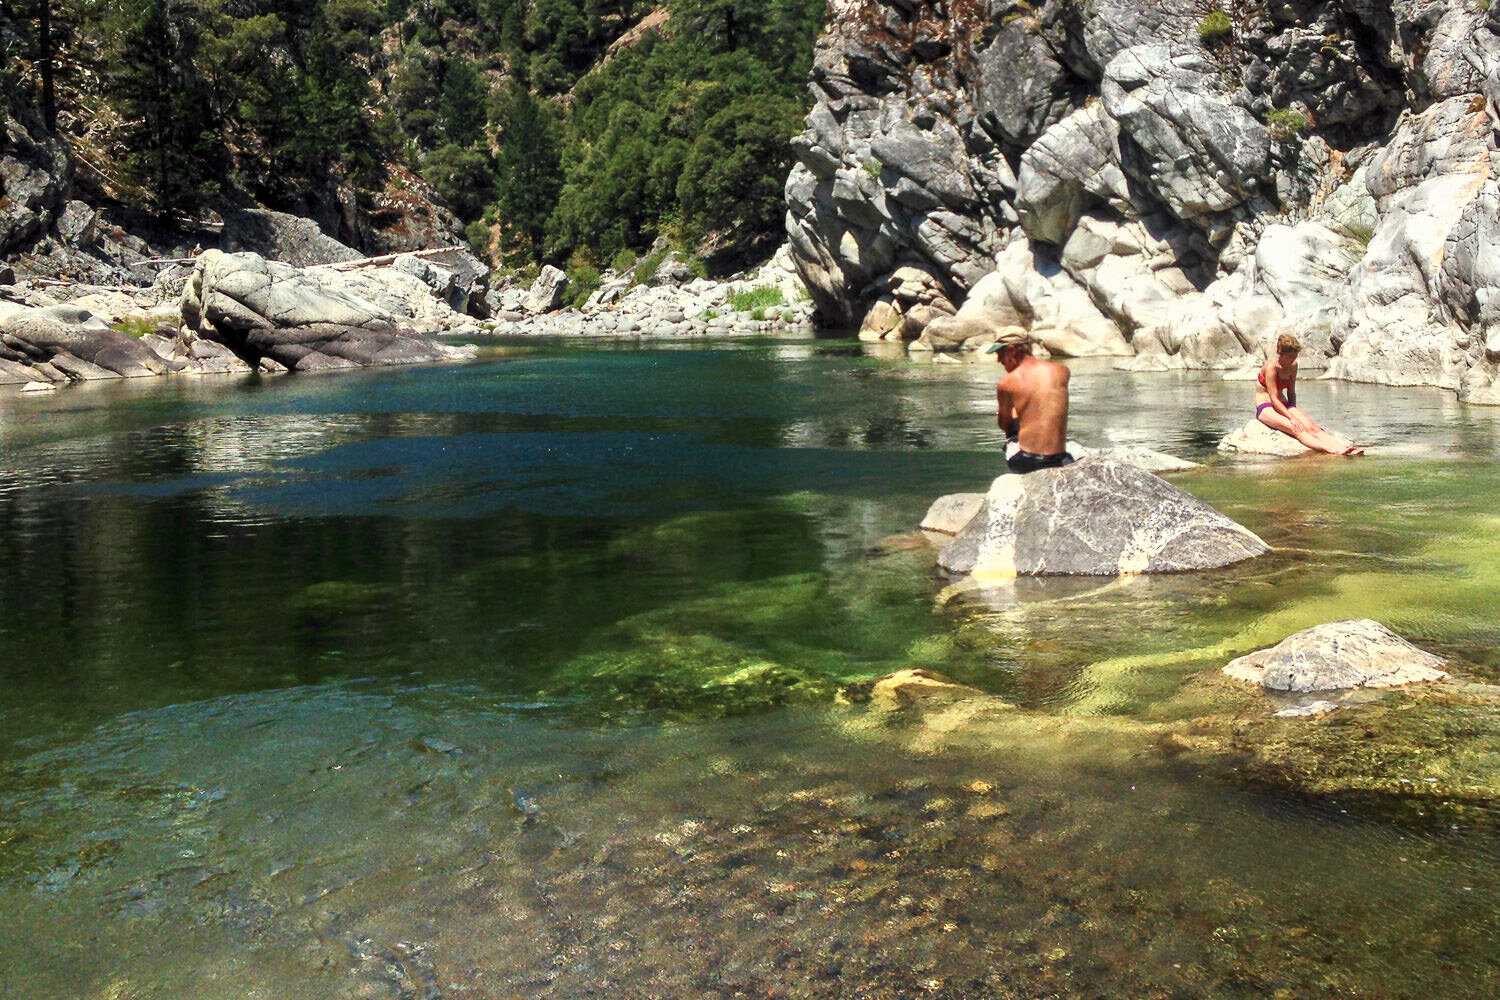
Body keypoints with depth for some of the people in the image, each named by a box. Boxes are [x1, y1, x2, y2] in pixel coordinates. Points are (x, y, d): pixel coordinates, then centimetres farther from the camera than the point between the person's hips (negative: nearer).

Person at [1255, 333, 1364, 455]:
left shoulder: (1293, 365, 5)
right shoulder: (1271, 366, -18)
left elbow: (1291, 392, 15)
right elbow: (1274, 399, -20)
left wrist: (1294, 411, 1)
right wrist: (1292, 418, -25)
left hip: (1283, 405, 7)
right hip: (1265, 408, -7)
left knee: (1311, 427, -19)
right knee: (1298, 429, -31)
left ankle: (1345, 448, -38)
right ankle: (1331, 451, -52)